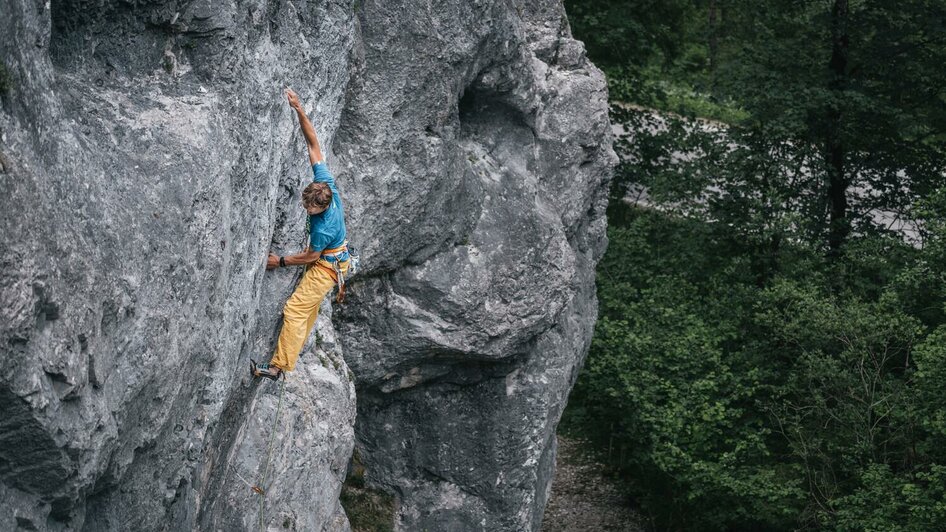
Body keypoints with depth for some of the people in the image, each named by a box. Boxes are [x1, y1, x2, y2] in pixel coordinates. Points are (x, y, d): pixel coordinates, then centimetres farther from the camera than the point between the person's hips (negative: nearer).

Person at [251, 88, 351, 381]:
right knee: (309, 305, 20)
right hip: (328, 257, 9)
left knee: (295, 309, -12)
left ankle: (280, 365, -11)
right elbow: (313, 143, -14)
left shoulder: (324, 226, -37)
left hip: (327, 265, -9)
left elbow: (311, 256, -19)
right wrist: (299, 110, -22)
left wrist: (281, 261, -8)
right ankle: (296, 346, 34)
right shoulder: (324, 181, -20)